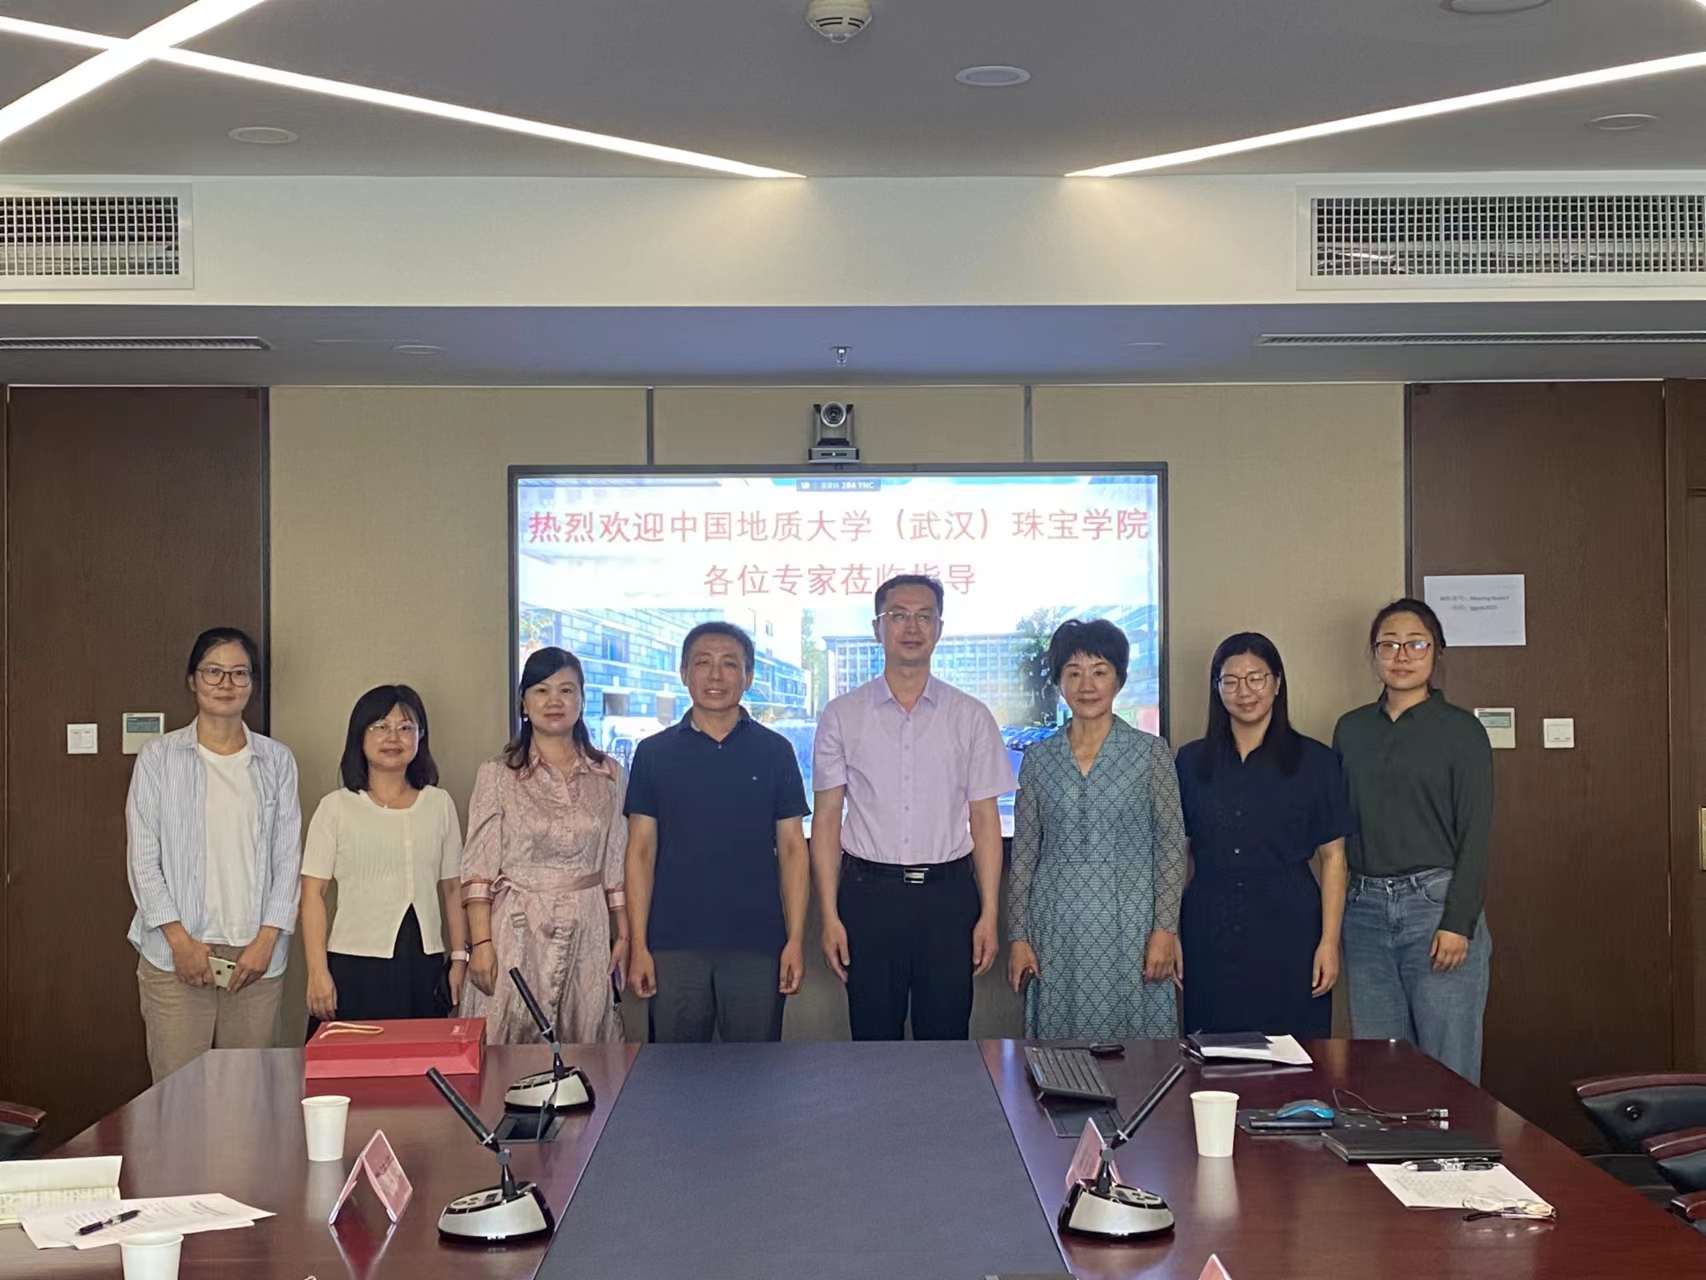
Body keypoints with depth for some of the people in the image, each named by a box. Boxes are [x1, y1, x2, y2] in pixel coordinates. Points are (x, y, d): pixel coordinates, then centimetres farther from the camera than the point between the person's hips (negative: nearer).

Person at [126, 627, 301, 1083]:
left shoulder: (277, 761, 9)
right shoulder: (159, 758, 3)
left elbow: (288, 857, 8)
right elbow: (142, 857, 1)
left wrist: (267, 939, -3)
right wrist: (179, 939, -7)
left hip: (256, 955, 2)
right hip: (176, 953, -2)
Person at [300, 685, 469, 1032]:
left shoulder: (440, 804, 12)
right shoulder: (337, 808, 3)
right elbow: (313, 893, -1)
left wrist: (460, 958, 7)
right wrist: (318, 973, -8)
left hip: (425, 967, 2)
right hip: (354, 967, -2)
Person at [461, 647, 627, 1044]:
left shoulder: (608, 774, 8)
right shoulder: (497, 776, 0)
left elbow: (617, 863, 11)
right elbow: (478, 868, -3)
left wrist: (623, 933, 7)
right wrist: (480, 942, -10)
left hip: (588, 933, 2)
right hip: (517, 932, -2)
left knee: (584, 1045, 5)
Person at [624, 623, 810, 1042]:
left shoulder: (775, 751, 5)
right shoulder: (654, 753, 5)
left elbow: (791, 848, 5)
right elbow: (641, 851, 5)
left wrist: (796, 939, -3)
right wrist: (638, 945, -2)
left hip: (757, 944, 0)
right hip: (673, 945, 0)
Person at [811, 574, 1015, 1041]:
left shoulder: (971, 717, 6)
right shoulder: (841, 715, 5)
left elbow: (985, 819, 6)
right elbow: (827, 819, 4)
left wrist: (989, 913, -1)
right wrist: (829, 916, -3)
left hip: (948, 893, 0)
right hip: (869, 893, 0)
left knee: (946, 1040, 4)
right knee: (874, 1041, 5)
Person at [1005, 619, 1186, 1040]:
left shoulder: (1151, 753, 2)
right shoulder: (1038, 759, 7)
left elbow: (1171, 846, 0)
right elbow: (1023, 854, 9)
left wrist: (1165, 929, -7)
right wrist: (1017, 936, 4)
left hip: (1129, 925, -2)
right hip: (1058, 931, 2)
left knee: (1133, 1033, 0)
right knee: (1063, 1037, 4)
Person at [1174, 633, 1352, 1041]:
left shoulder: (1316, 761, 3)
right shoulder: (1190, 762, 9)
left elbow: (1333, 856, 2)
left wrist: (1329, 942, -5)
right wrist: (1169, 934, 4)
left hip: (1288, 933, -2)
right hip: (1209, 936, 2)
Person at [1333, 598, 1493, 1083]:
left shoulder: (1461, 730, 0)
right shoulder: (1350, 730, 13)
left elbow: (1475, 834, -4)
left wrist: (1458, 923, -12)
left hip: (1436, 903, -4)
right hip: (1366, 910, 4)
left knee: (1449, 1072, -3)